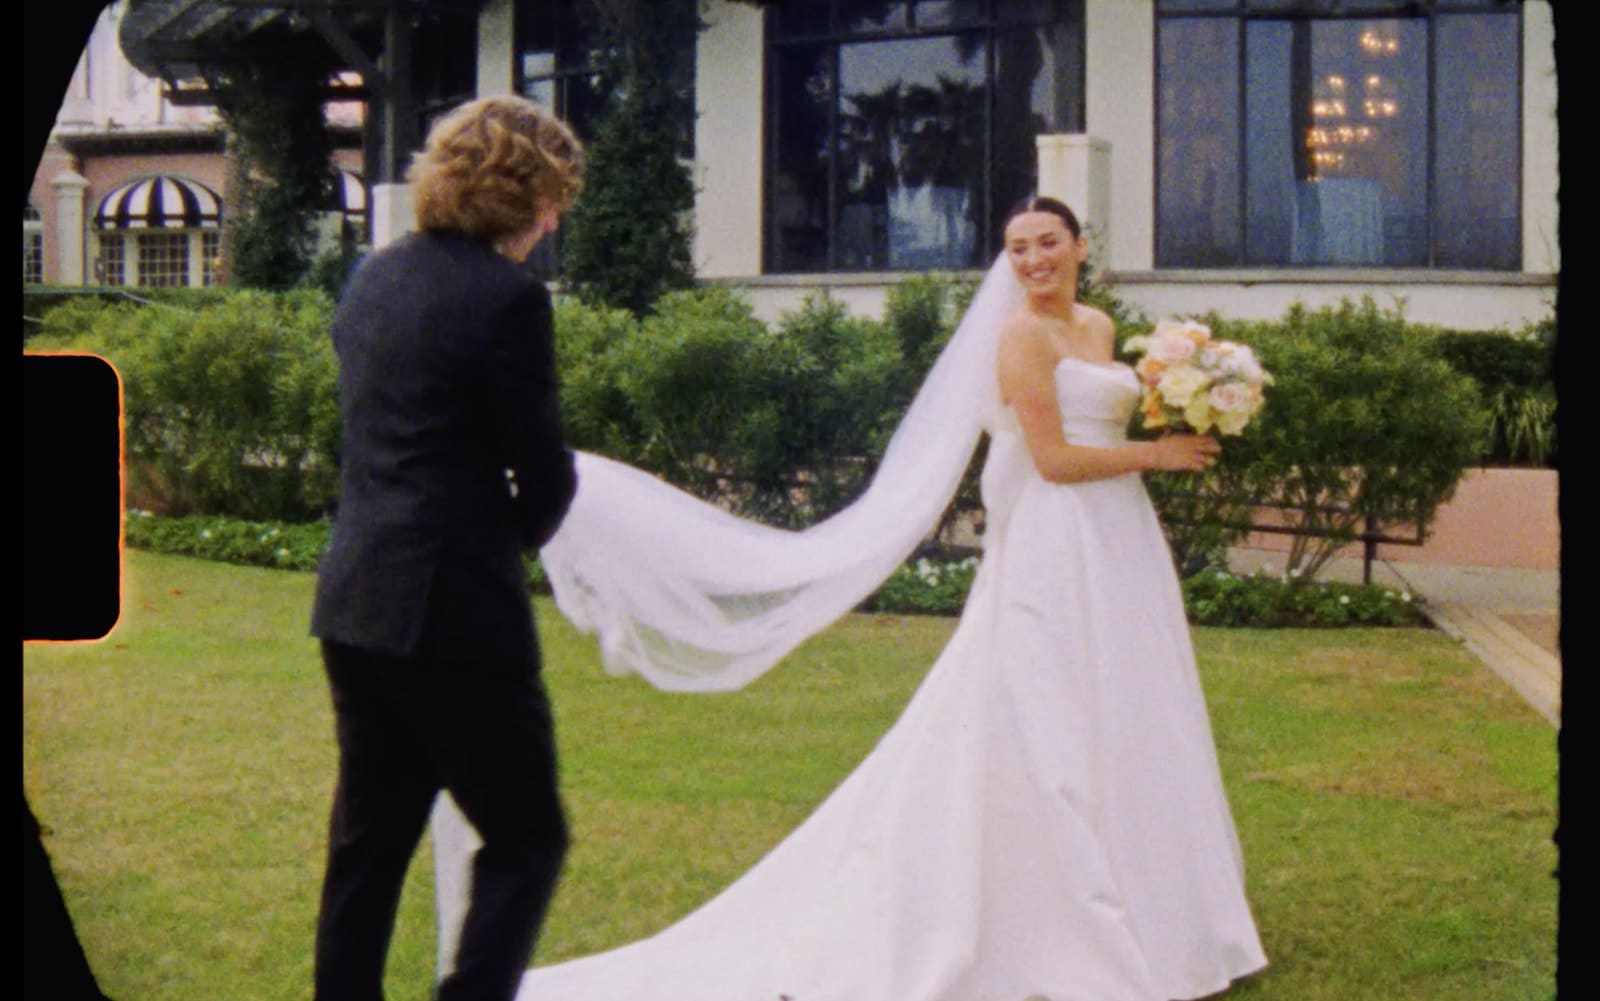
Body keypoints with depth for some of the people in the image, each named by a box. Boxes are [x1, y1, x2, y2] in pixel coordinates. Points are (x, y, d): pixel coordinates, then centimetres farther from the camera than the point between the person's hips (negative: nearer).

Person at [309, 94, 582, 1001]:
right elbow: (546, 473, -11)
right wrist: (524, 528, 11)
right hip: (456, 610, -8)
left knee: (369, 840, 16)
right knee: (526, 840, 4)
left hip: (355, 603, 8)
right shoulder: (507, 297, -13)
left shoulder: (374, 278, 11)